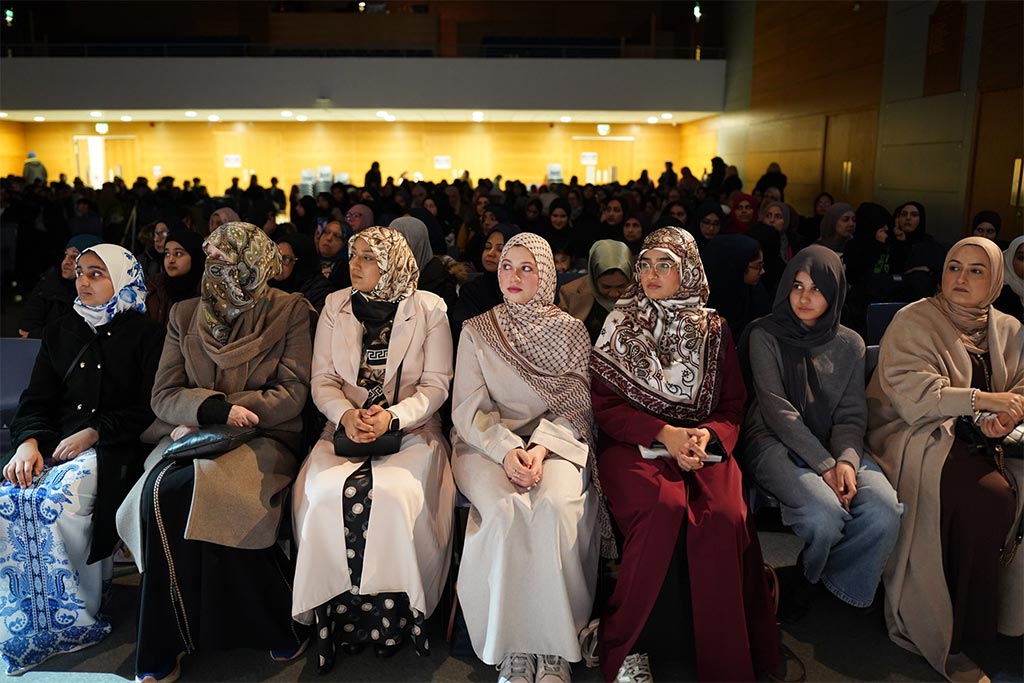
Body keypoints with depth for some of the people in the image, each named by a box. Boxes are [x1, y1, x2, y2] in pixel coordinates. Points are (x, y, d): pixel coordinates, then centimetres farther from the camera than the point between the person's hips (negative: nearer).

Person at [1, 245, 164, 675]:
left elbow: (149, 409, -4)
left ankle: (75, 621, -15)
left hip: (112, 448, -5)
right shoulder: (60, 333, 21)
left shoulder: (145, 334, 5)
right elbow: (35, 401, 13)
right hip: (51, 443, 5)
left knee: (58, 501, -31)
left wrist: (92, 434, -15)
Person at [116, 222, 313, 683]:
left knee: (183, 491, -31)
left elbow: (292, 394, -5)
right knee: (159, 492, -29)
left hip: (264, 437, -3)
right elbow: (164, 395, 5)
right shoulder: (185, 315, 11)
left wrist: (204, 413, -11)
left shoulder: (290, 311, 3)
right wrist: (215, 408, -18)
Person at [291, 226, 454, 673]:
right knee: (328, 492, -28)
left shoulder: (429, 309, 1)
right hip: (347, 427, 3)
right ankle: (339, 609, -9)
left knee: (392, 493, -32)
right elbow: (323, 380, 6)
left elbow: (436, 385, -2)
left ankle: (394, 613, -11)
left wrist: (392, 417, -19)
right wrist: (346, 415, -15)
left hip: (411, 428, -2)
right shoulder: (335, 306, 9)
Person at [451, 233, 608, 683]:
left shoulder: (571, 332, 9)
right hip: (486, 443, 0)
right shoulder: (476, 332, 9)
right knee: (508, 510, -31)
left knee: (554, 507, -32)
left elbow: (577, 405, 3)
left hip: (555, 440, 0)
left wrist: (541, 447, -15)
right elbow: (469, 408, 1)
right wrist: (507, 451, -17)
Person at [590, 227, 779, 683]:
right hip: (634, 444, -1)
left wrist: (707, 436, -11)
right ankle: (627, 646, -17)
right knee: (666, 507, -34)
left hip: (703, 445, 2)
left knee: (724, 517, -30)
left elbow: (732, 405, 12)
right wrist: (665, 432, -12)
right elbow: (605, 404, 2)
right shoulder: (619, 324, 8)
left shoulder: (714, 330, 13)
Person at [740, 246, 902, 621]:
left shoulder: (849, 344, 10)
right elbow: (777, 410, -10)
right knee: (826, 515, -31)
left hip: (833, 445, 4)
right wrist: (825, 465, -18)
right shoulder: (765, 335, -2)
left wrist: (847, 460, -15)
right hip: (774, 444, -4)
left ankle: (815, 580, 2)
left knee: (885, 512, -24)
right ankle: (804, 574, 5)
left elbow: (851, 415, 6)